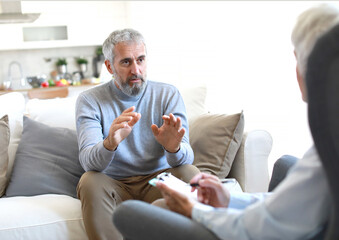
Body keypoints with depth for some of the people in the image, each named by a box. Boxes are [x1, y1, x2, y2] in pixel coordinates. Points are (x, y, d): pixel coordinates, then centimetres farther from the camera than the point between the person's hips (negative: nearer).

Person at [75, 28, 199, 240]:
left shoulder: (168, 94, 1)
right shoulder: (89, 100, -2)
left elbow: (187, 157, -10)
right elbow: (88, 162, -16)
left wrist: (173, 148, -36)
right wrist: (110, 144, -40)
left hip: (158, 181, 1)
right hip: (114, 185, 0)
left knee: (190, 173, -28)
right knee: (89, 182, -31)